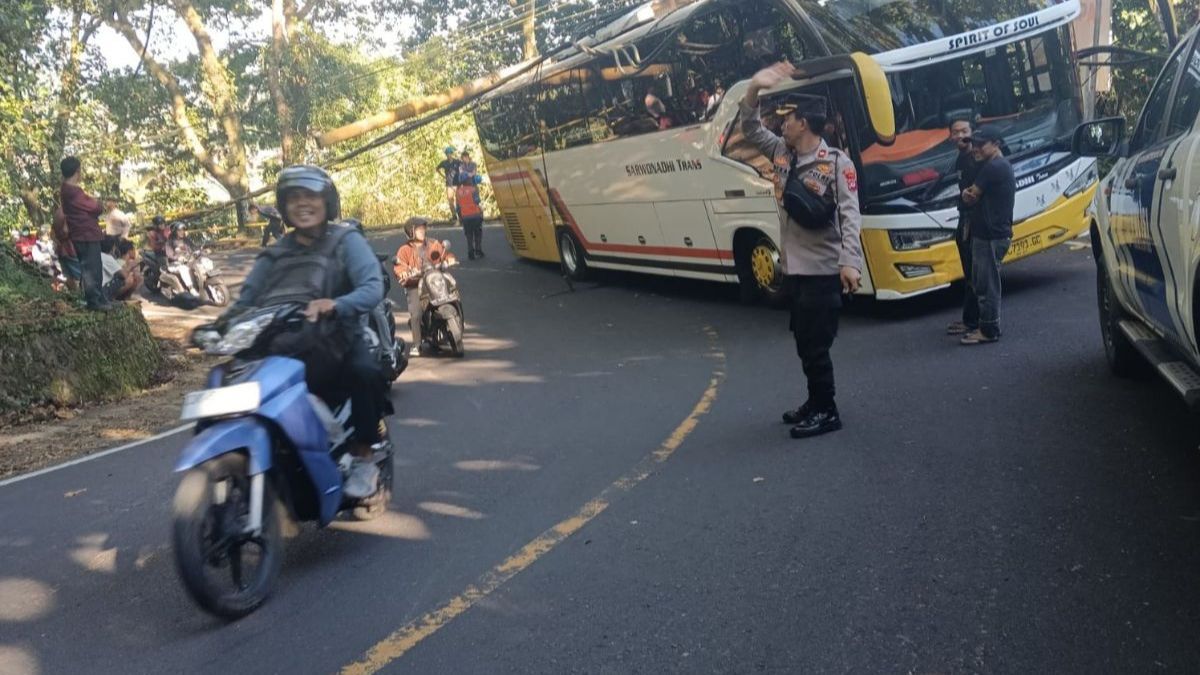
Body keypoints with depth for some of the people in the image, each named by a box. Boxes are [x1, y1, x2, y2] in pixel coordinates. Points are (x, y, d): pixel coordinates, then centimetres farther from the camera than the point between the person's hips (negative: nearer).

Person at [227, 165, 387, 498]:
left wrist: (335, 305, -37)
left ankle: (363, 458, -16)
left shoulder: (346, 241, 2)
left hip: (334, 342, -4)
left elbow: (373, 287, -17)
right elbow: (246, 299, 6)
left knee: (365, 371, -35)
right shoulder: (274, 254, 17)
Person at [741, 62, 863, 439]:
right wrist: (754, 90, -4)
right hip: (795, 268, 8)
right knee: (804, 342, 18)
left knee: (815, 345, -2)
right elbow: (751, 130, 13)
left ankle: (827, 413, 12)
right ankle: (816, 403, 33)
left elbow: (850, 216, -20)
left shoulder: (837, 163, -14)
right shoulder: (782, 154, 7)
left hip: (823, 271, -8)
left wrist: (850, 262, -30)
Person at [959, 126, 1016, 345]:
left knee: (986, 284, -5)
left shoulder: (994, 167, -17)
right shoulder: (1000, 165, 18)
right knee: (982, 282, 16)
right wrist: (969, 194, -9)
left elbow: (971, 196, -13)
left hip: (991, 236, -11)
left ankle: (988, 330, 1)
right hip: (986, 234, 11)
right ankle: (987, 326, 23)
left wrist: (968, 194, 8)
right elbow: (972, 196, 12)